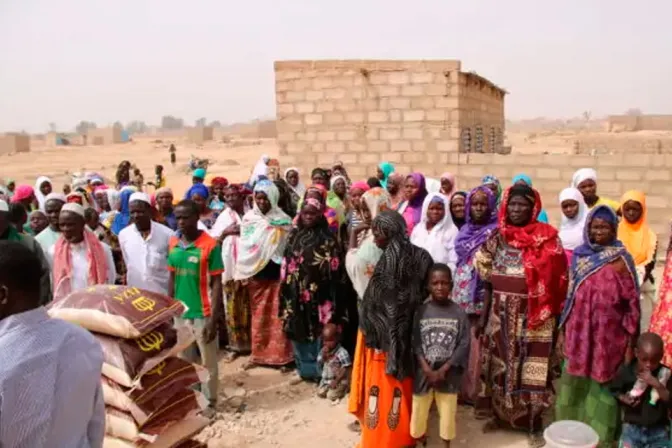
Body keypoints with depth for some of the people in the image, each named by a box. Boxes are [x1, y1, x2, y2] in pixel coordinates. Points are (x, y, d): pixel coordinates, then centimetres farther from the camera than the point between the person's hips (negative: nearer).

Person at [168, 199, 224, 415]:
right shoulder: (173, 243, 1)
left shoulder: (210, 245, -15)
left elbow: (216, 283, -13)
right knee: (186, 359, 19)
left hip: (202, 314, -5)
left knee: (208, 361, 9)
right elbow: (172, 278, 10)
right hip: (180, 314, 5)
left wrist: (213, 319, -15)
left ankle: (209, 401, 26)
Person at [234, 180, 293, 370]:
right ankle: (258, 354, 22)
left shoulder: (283, 220, -3)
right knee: (258, 315, 11)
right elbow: (244, 246, 6)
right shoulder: (249, 218, 3)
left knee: (278, 315, 1)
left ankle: (282, 356, 10)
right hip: (255, 274, 2)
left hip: (276, 274, -2)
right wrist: (244, 272, 2)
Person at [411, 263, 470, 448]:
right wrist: (427, 369, -17)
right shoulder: (420, 311, -5)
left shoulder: (459, 313, -6)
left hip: (448, 374, 0)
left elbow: (464, 345, -9)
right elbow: (415, 344, -7)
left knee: (448, 413, 10)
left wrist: (443, 370, -14)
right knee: (419, 412, 10)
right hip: (423, 372, 0)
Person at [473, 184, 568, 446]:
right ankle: (498, 414, 28)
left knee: (530, 370, 3)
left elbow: (555, 282, -6)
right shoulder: (497, 238, 5)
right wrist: (483, 316, 3)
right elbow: (488, 282, 8)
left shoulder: (547, 238, -5)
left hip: (533, 316, -3)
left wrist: (553, 318, -9)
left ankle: (534, 424, 17)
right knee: (498, 366, 12)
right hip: (501, 314, 4)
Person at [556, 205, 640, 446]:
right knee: (574, 384, 15)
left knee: (601, 386, 8)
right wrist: (563, 330, 11)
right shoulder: (580, 255, 5)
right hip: (579, 335, 4)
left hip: (607, 338, -4)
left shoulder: (620, 260, -8)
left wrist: (630, 342, -8)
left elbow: (632, 302, -7)